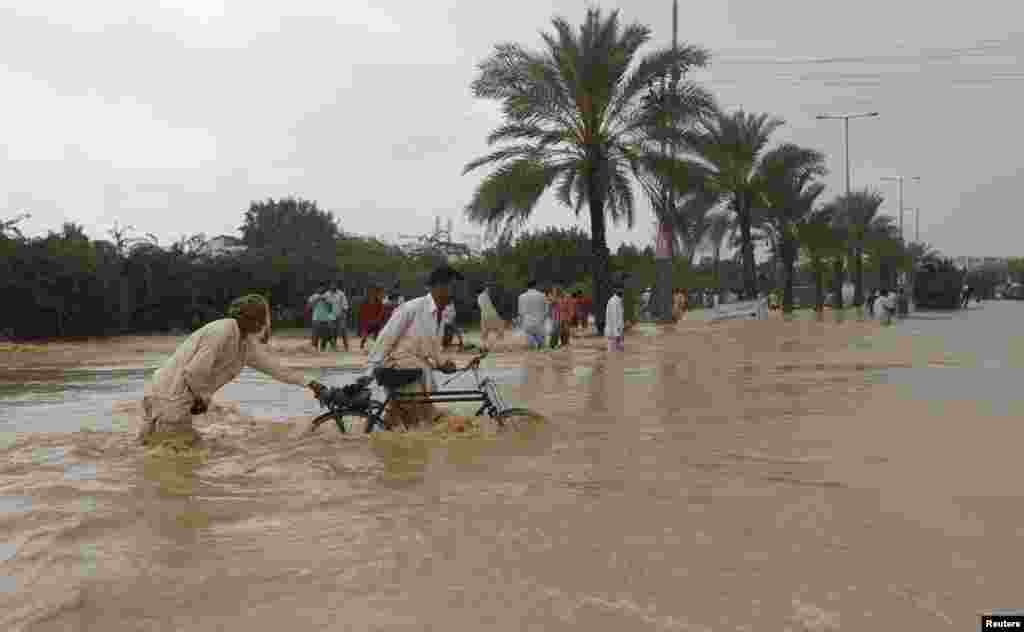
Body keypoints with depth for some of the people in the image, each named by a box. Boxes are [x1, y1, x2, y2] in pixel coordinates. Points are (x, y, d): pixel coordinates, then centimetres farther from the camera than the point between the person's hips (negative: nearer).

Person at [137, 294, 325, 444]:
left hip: (175, 397, 10)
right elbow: (194, 372, -25)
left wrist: (309, 383, 21)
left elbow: (271, 365, 17)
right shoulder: (223, 330, -21)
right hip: (169, 396, -10)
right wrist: (203, 399, -8)